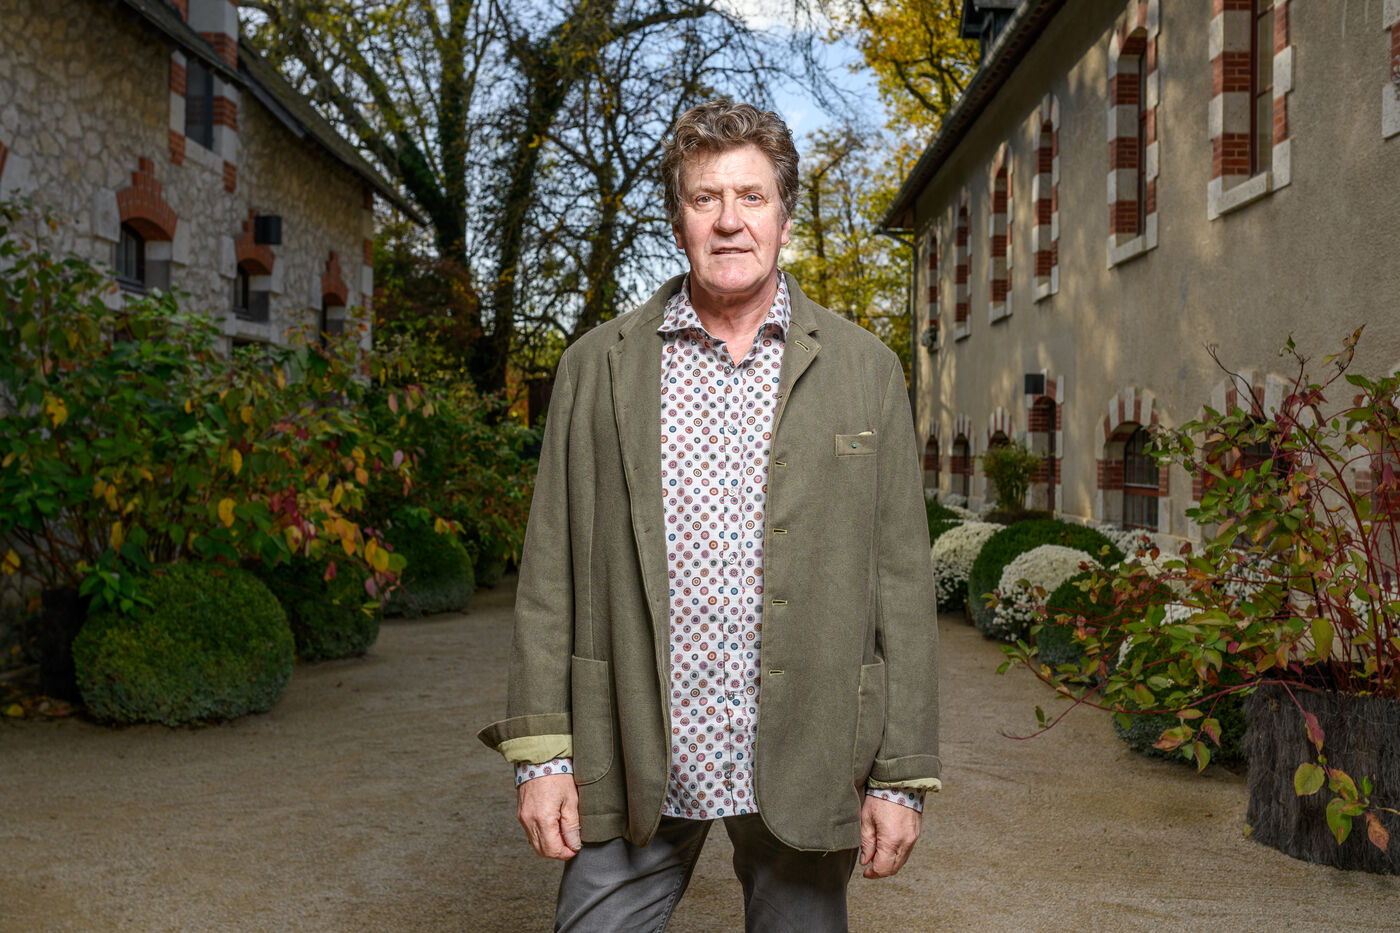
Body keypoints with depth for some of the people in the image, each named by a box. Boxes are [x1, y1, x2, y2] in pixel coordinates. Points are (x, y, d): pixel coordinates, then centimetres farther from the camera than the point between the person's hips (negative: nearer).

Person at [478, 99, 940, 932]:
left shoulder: (865, 370, 3)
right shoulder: (598, 367, 5)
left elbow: (902, 582, 2)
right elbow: (553, 571, 4)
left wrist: (902, 777, -1)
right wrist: (541, 753, -2)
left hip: (805, 767, 0)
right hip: (635, 769, 0)